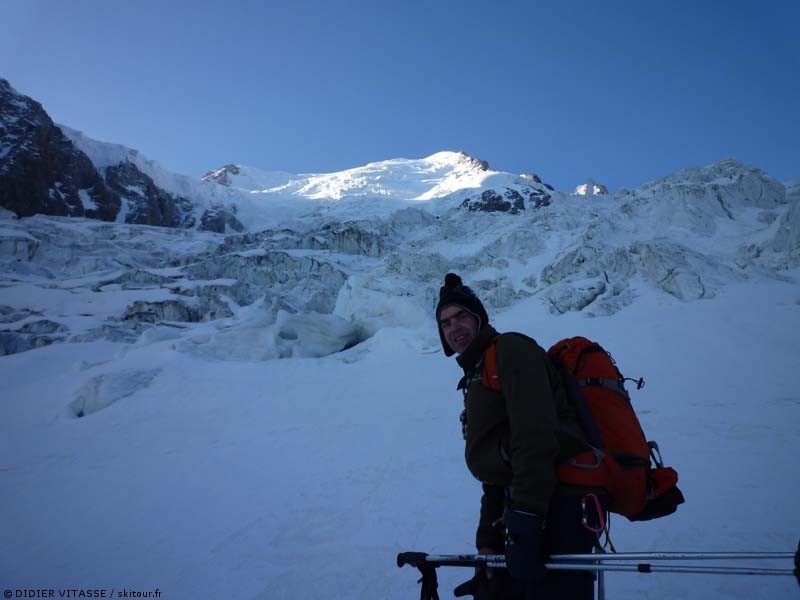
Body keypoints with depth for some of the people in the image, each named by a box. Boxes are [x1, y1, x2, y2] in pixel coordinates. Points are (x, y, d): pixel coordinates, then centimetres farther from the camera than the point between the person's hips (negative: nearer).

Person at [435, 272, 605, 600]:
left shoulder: (511, 349, -5)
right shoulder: (477, 380, 23)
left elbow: (535, 436, -18)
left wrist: (524, 521, -21)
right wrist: (488, 539, 20)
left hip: (559, 505, -9)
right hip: (531, 507, 9)